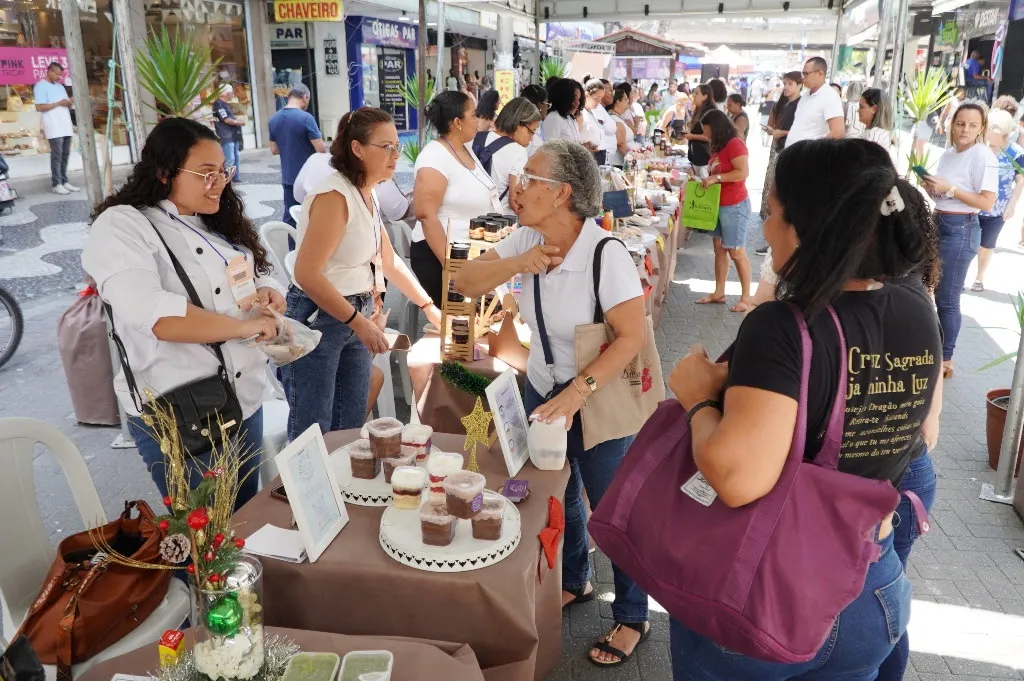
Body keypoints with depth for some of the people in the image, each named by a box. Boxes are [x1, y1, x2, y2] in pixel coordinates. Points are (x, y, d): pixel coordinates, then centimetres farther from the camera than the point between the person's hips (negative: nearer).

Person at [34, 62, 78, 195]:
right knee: (56, 156, -8)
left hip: (66, 126, 7)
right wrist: (58, 103, -14)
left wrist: (69, 103, -1)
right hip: (54, 128, -7)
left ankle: (64, 181, 12)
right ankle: (56, 184, -6)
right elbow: (39, 107, -11)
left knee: (65, 155, 7)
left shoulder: (60, 86, 21)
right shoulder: (40, 86, -3)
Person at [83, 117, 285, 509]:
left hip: (244, 400, 7)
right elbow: (151, 314, -27)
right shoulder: (120, 227, -13)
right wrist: (242, 326, -22)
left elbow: (259, 278, 18)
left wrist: (267, 296, -6)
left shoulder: (220, 222, 11)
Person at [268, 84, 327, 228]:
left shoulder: (274, 119, 6)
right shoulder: (305, 118, -15)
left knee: (290, 216, 10)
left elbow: (274, 150, 13)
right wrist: (321, 145, 5)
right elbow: (321, 149, -17)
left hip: (288, 178, 6)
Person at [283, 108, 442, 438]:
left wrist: (429, 306, 18)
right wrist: (358, 321, -21)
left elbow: (389, 260, 19)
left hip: (357, 315, 9)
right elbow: (306, 274, -25)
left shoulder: (368, 194, 9)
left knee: (350, 429, 15)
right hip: (318, 318, -9)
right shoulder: (335, 195, -19)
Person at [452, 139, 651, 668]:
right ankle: (574, 582, 49)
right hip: (543, 392, 6)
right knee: (559, 495, 23)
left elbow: (633, 336, -27)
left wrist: (577, 392, -34)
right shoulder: (527, 240, -7)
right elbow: (465, 282, -7)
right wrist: (517, 265, -25)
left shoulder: (606, 254, -26)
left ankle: (632, 618, 29)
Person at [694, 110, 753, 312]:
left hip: (734, 206, -9)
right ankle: (719, 292, 17)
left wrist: (716, 178, -24)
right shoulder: (718, 147, 14)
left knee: (736, 252, -5)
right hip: (718, 205, 9)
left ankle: (746, 298, 3)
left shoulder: (734, 144, -15)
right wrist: (705, 177, 8)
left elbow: (743, 172, -24)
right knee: (719, 249, 10)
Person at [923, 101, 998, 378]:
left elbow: (987, 202, -19)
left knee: (947, 299, -3)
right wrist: (932, 188, 0)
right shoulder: (948, 154, 10)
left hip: (961, 229, -8)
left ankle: (945, 360, 9)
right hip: (938, 224, 8)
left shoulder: (983, 156, -13)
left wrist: (949, 189, -22)